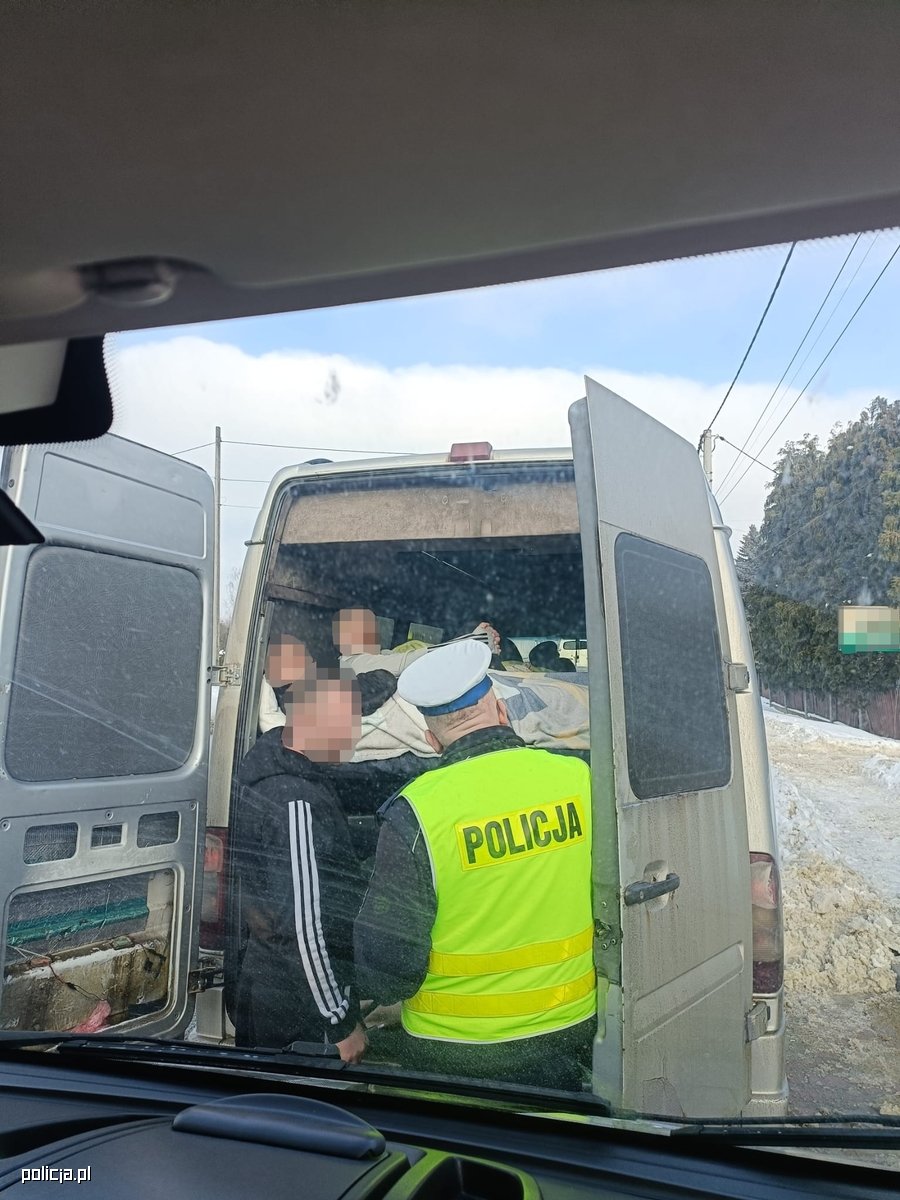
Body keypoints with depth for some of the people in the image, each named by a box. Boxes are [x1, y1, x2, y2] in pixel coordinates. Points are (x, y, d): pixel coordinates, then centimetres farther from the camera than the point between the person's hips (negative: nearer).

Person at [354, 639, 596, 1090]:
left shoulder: (416, 813, -22)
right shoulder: (580, 779, -11)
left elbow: (388, 948, -15)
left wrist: (384, 994, 8)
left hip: (455, 1051, -3)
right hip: (572, 1032, 3)